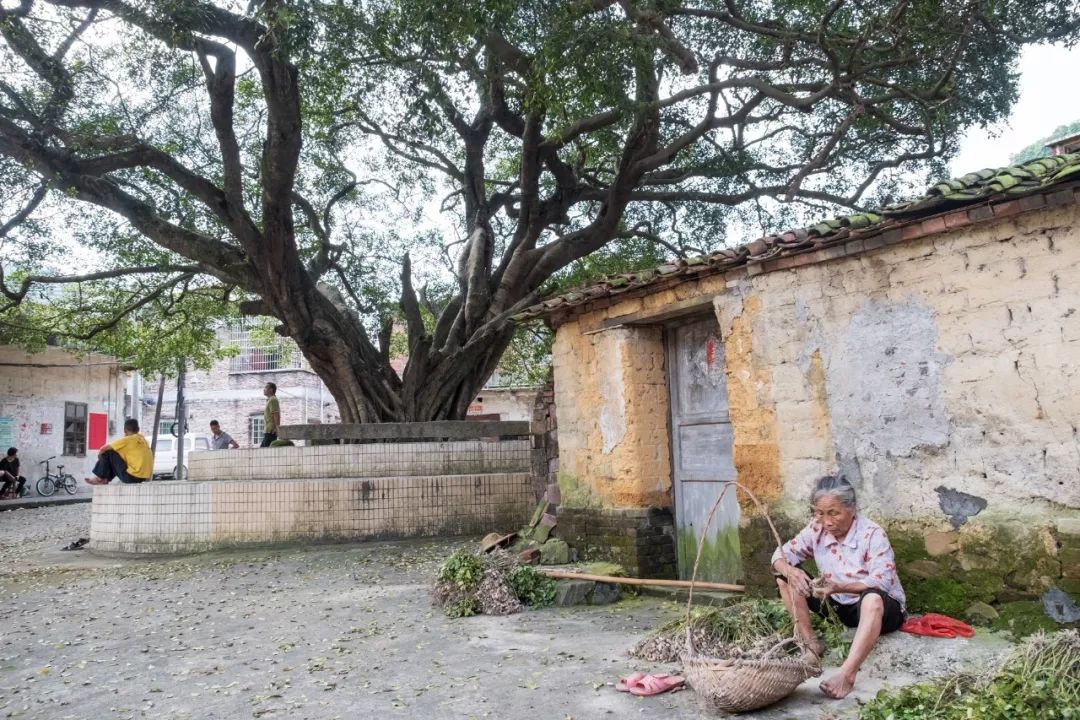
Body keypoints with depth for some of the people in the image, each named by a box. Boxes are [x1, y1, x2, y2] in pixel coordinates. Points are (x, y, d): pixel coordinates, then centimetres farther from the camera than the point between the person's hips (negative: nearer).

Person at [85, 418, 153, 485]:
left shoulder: (127, 440, -8)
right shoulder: (143, 439, 13)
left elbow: (104, 449, -4)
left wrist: (100, 454, 18)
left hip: (131, 477, -8)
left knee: (108, 453, 2)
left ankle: (99, 478, 16)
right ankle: (105, 480, 26)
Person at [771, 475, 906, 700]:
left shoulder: (872, 534, -22)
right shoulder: (816, 529, -7)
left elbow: (881, 583, -30)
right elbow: (781, 554, -5)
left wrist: (840, 587, -45)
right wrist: (789, 571, -30)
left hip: (881, 607, -6)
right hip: (837, 605, 6)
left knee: (872, 598, -43)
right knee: (784, 577, -9)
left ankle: (847, 673, -52)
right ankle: (809, 641, -12)